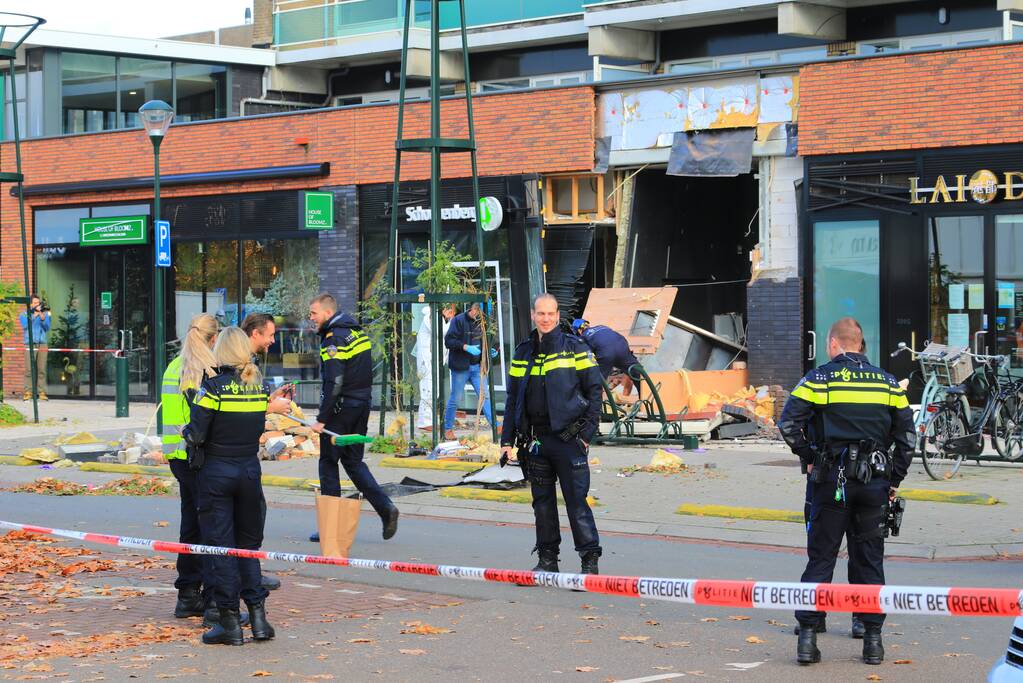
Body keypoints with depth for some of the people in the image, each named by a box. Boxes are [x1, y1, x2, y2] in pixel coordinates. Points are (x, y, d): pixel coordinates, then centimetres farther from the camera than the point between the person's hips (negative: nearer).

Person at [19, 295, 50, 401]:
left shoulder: (45, 313, 15)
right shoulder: (24, 314, 10)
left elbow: (47, 328, 7)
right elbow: (25, 325, -8)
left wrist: (43, 318, -9)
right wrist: (35, 315, -12)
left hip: (42, 344, 2)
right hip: (30, 344, -2)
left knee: (42, 369, -5)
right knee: (29, 369, -10)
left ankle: (41, 392, -4)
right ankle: (28, 393, -10)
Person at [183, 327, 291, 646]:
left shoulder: (212, 387, -13)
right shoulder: (260, 387, 1)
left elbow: (196, 435, -15)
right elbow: (258, 428, 5)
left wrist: (185, 430, 6)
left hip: (217, 472, -4)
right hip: (250, 470, 4)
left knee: (221, 545, 3)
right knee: (249, 544, 14)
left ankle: (230, 622, 4)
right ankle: (257, 615, 7)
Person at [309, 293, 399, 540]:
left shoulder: (334, 339, -16)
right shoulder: (357, 332, 12)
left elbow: (334, 383, -23)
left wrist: (321, 419, -21)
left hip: (341, 408, -8)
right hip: (362, 405, 8)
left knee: (328, 462, 2)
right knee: (353, 461, 15)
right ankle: (385, 508, 2)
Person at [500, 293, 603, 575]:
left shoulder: (575, 348, -1)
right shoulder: (522, 353, 12)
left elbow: (594, 390, -2)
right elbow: (512, 399, 16)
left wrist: (587, 433, -9)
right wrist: (507, 440, 10)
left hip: (568, 438, -5)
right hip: (535, 440, 5)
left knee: (576, 501, -7)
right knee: (542, 503, 9)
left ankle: (590, 561, -3)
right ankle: (548, 559, 17)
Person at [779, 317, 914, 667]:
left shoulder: (819, 379, -2)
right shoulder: (888, 382, 8)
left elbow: (788, 423, -11)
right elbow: (907, 435, 7)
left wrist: (808, 458, 2)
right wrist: (894, 480, 12)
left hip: (832, 481, -2)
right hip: (875, 483, 2)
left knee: (820, 559, 3)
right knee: (869, 561, 10)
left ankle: (807, 637, -1)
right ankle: (873, 639, 10)